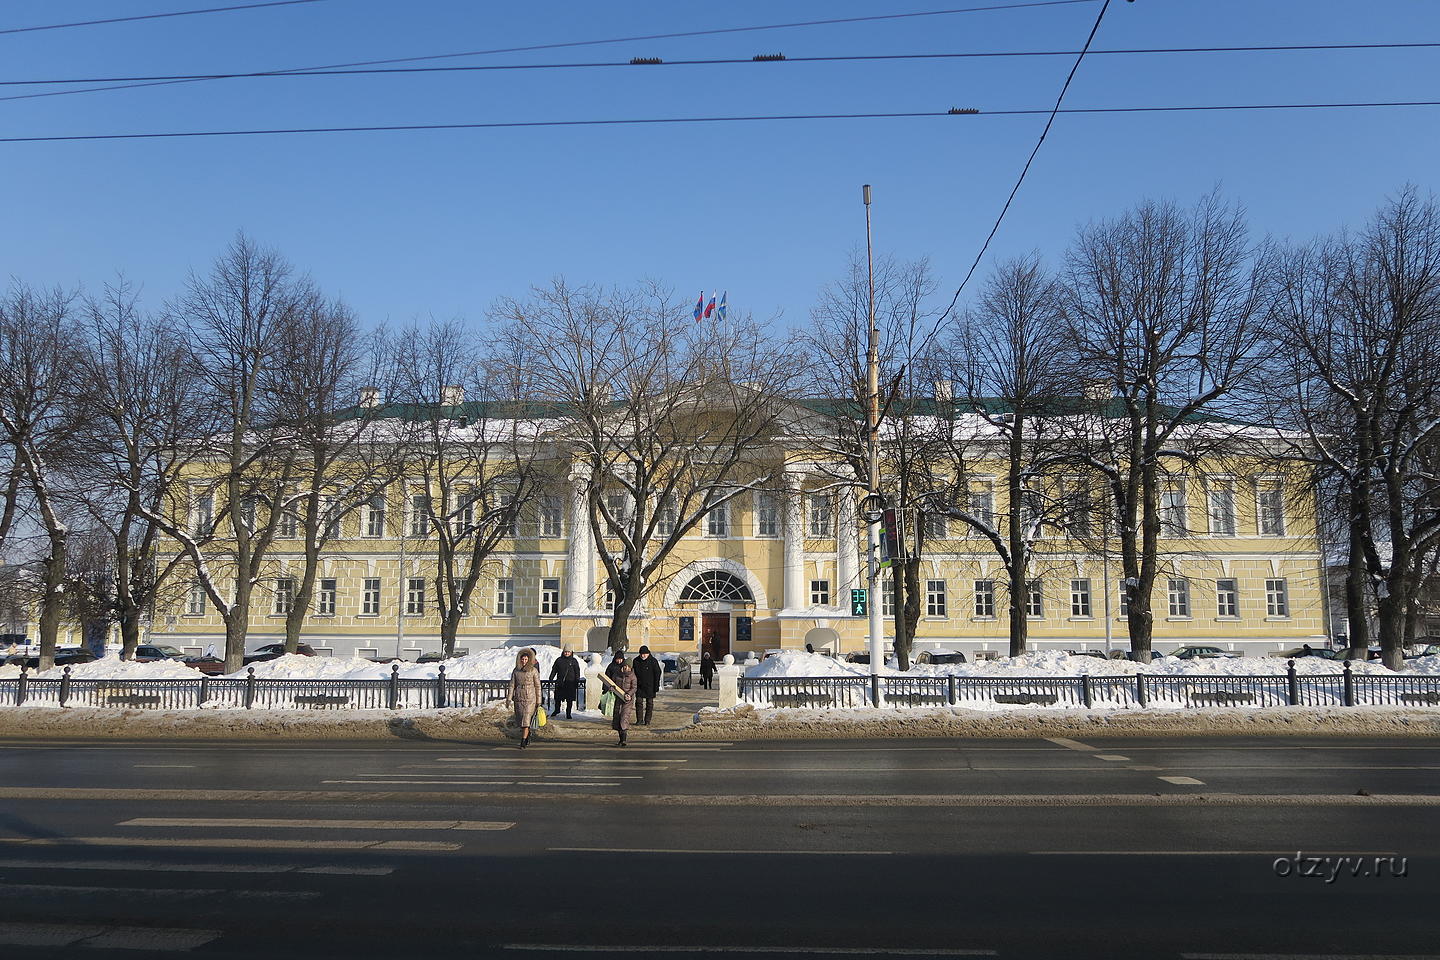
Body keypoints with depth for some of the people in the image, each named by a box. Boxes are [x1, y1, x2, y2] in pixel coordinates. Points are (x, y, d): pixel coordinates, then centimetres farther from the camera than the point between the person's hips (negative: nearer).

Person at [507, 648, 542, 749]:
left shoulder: (534, 670, -3)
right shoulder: (516, 671, 5)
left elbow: (537, 686, 0)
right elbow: (512, 685, 6)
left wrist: (538, 701, 0)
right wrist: (510, 699, -2)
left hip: (530, 698, -3)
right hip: (518, 698, 3)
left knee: (526, 719, -10)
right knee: (520, 720, 10)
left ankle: (523, 742, -7)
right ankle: (528, 734, 34)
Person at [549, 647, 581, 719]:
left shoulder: (574, 661, 5)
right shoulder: (559, 660, 7)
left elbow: (577, 672, 6)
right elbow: (554, 670, 11)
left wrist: (577, 682, 0)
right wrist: (551, 678, 5)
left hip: (570, 684, -1)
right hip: (560, 683, 1)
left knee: (569, 700, 0)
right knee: (558, 698, 9)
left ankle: (568, 713, 10)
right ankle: (557, 710, 31)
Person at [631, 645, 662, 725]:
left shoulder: (653, 661, -9)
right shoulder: (636, 661, 0)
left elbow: (657, 674, -6)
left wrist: (656, 686, -9)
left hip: (650, 686, -2)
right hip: (639, 686, 2)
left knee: (649, 703, 3)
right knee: (639, 702, -3)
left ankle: (647, 721, 10)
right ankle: (639, 720, 4)